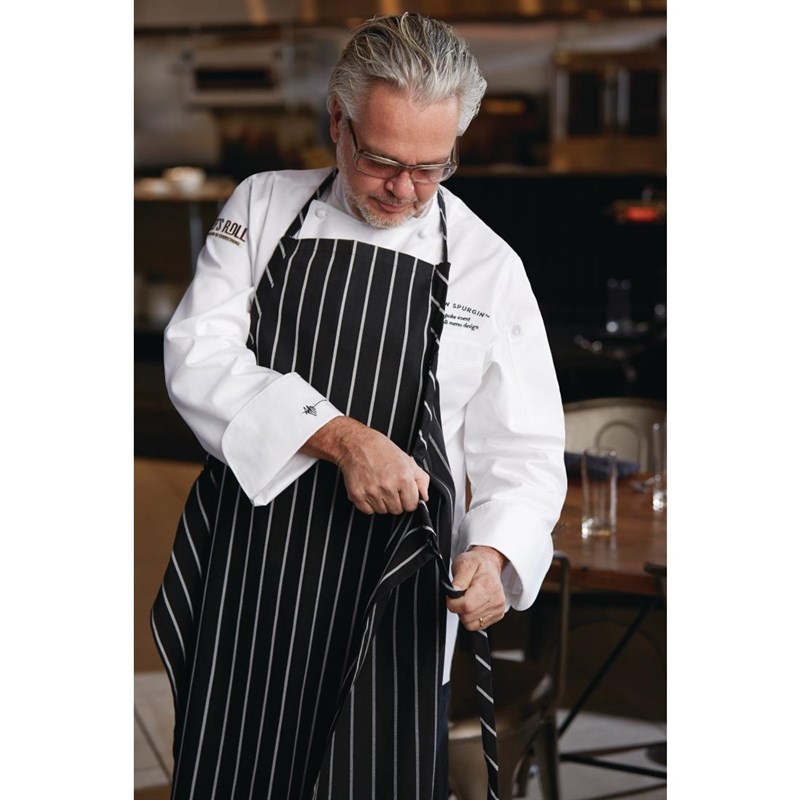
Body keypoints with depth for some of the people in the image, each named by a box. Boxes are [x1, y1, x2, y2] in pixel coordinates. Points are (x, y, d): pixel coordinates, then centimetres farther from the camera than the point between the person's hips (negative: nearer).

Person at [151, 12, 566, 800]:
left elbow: (525, 454, -1)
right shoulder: (264, 207, 2)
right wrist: (338, 435, -23)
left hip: (389, 602, -1)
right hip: (241, 570, 1)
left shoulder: (488, 266, -1)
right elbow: (198, 356, -10)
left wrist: (492, 552, -22)